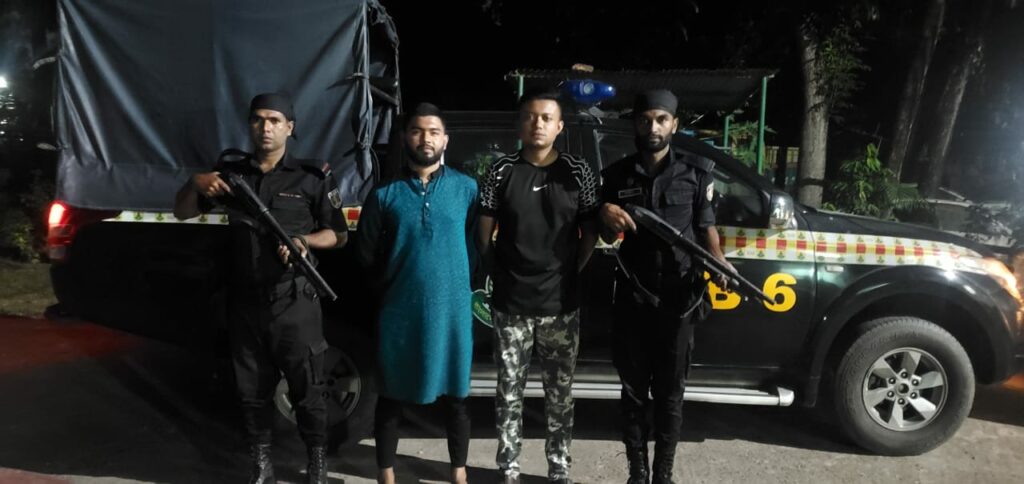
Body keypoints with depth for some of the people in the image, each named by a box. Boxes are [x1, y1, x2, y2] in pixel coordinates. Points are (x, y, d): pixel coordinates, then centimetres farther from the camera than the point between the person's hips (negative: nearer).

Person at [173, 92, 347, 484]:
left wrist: (303, 240, -18)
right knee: (252, 390, 11)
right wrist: (195, 184, -9)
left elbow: (339, 236, 2)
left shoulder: (312, 177, -1)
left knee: (307, 388, 2)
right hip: (245, 303, 3)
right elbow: (182, 213, 12)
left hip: (295, 303, -3)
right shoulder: (230, 172, 8)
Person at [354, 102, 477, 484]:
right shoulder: (385, 193, 0)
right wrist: (395, 281, 7)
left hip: (452, 309, 0)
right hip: (399, 311, 0)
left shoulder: (467, 188, 0)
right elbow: (366, 254, 4)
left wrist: (464, 284, 2)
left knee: (455, 396, 12)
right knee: (391, 397, 11)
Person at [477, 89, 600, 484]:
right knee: (509, 389, 10)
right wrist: (500, 272, 4)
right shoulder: (501, 171, -1)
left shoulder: (578, 172, 1)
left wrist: (571, 272, 2)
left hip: (561, 303, 0)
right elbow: (483, 234, 3)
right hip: (510, 303, 0)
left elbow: (590, 233, 6)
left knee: (560, 391, 11)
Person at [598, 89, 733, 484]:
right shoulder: (616, 175, 4)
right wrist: (607, 217, -14)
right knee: (634, 392, 10)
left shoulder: (697, 172, 1)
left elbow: (705, 228, 8)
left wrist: (718, 260, -12)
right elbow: (608, 239, 9)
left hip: (678, 300, -1)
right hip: (632, 300, 1)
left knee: (669, 394, 9)